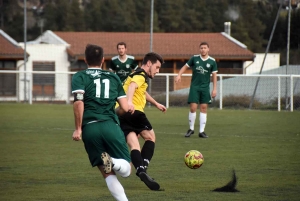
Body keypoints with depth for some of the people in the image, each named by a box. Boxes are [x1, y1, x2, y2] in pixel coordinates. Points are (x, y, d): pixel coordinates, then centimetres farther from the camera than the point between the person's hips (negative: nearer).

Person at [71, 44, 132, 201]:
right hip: (111, 126, 1)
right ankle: (113, 162, -29)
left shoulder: (79, 77, 8)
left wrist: (78, 128, -5)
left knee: (108, 174, 8)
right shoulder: (113, 77, 17)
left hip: (90, 128, -1)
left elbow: (78, 101, -10)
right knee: (126, 169, 6)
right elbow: (125, 108, 14)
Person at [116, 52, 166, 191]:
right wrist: (129, 102, -44)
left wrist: (156, 104, 66)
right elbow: (132, 86, -25)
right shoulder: (141, 75, -1)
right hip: (133, 112, -8)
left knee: (134, 145, -3)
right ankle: (143, 168, -8)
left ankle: (141, 170, -26)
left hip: (121, 114, 8)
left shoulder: (137, 75, 31)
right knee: (150, 137, 7)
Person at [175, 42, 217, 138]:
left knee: (204, 108, 0)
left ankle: (201, 131, 6)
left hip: (205, 87, 1)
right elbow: (185, 66, 8)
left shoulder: (212, 61, 0)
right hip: (194, 87, -1)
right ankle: (191, 129, 10)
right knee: (193, 107, -7)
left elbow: (214, 75, 4)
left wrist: (214, 89, 0)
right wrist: (179, 75, -8)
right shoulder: (194, 58, 0)